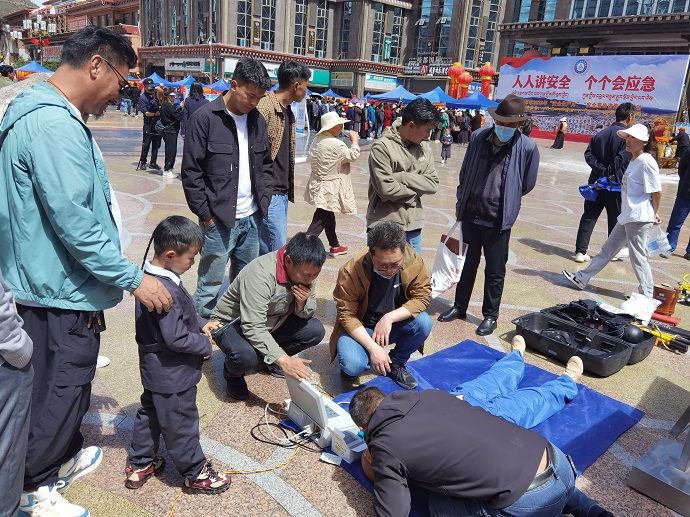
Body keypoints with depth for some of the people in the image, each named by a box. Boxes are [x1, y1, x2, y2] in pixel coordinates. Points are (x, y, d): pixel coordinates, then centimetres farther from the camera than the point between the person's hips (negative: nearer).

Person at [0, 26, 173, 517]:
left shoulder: (50, 114, 12)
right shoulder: (53, 125, -23)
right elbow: (74, 222, -27)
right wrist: (134, 278, -20)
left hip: (59, 286, 10)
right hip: (61, 292, -10)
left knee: (70, 382, 24)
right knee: (59, 390, 8)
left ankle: (67, 455, 45)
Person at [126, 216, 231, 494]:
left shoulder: (150, 276, 0)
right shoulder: (166, 291, -32)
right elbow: (176, 338, -30)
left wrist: (201, 323, 2)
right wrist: (205, 344, -15)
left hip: (155, 369, 10)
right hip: (172, 374, -10)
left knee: (150, 412, 25)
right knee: (180, 424, 8)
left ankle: (139, 464, 43)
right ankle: (196, 473, 27)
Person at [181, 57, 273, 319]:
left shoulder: (257, 119, 9)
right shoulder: (205, 118, -8)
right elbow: (191, 172, -8)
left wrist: (263, 201, 7)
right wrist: (206, 214, -10)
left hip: (252, 218, 6)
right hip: (219, 219, -5)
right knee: (211, 288, 1)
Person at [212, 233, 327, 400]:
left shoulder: (306, 269, -13)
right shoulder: (261, 274, -35)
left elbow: (306, 314, -2)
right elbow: (252, 328, -39)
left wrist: (302, 303, -26)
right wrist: (283, 360, -47)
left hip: (271, 321, 7)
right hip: (233, 323, -6)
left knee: (315, 331, -13)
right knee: (246, 356, -38)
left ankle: (271, 359, 11)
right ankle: (233, 375, -1)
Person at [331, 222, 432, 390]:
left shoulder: (414, 262, -20)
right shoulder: (350, 272, -27)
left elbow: (422, 296, -14)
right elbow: (347, 314, -20)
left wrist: (389, 318, -27)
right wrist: (373, 347, -28)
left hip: (394, 324, 3)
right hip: (359, 328, -3)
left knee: (424, 323, -26)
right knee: (352, 366, -31)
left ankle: (396, 363, 1)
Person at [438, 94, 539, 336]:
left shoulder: (527, 148, -12)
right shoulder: (478, 137, -3)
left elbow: (527, 185, 2)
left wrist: (505, 199, 11)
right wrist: (461, 202, 10)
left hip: (498, 220, -3)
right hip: (470, 214, 3)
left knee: (495, 271, 9)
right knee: (468, 263, 18)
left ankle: (490, 315, 27)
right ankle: (459, 307, 35)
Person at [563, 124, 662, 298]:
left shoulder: (646, 162, -16)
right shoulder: (634, 160, 11)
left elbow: (657, 192, -14)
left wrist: (654, 214, -5)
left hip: (639, 218, -9)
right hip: (627, 217, 9)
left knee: (637, 256, 0)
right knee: (608, 249, 15)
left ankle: (647, 296, 14)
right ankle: (582, 279, 23)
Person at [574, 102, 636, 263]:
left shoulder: (601, 133, 6)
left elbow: (588, 154, -2)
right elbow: (621, 159, -22)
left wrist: (602, 171, -10)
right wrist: (607, 174, -16)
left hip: (595, 183, 4)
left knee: (588, 217, 6)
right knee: (615, 218, 13)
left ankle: (580, 251, 3)